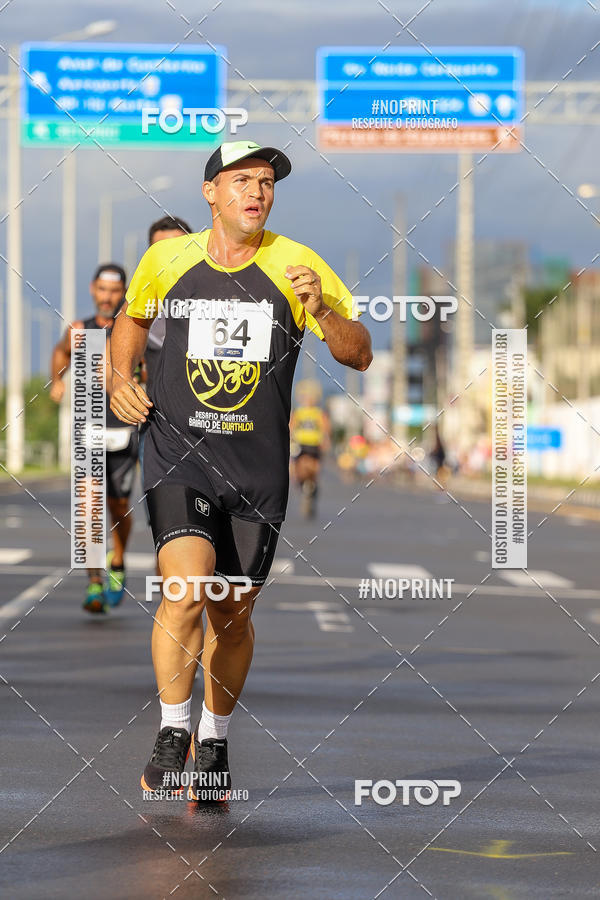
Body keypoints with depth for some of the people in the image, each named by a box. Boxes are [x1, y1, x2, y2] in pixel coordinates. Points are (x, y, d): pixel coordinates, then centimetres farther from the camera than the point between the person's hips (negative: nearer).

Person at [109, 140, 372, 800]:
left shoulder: (295, 265, -1)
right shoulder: (165, 261, 3)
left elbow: (359, 356, -2)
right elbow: (132, 318, 25)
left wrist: (321, 310, -20)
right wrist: (120, 379, 9)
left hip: (258, 466, 1)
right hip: (177, 455, -1)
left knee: (233, 612, 9)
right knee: (186, 589, -22)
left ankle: (214, 744, 31)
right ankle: (172, 734, -5)